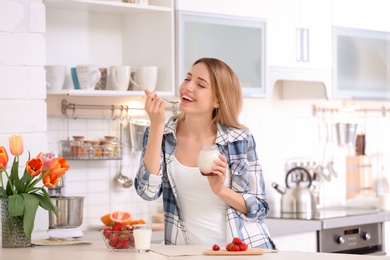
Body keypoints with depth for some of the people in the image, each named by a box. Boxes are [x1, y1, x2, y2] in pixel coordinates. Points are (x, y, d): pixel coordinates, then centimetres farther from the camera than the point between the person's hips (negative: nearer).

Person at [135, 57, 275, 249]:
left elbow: (258, 208, 0)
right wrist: (157, 125, -15)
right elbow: (148, 191, -12)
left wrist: (221, 190, -16)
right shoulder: (160, 134, 1)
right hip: (188, 249, 1)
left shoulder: (240, 140, -3)